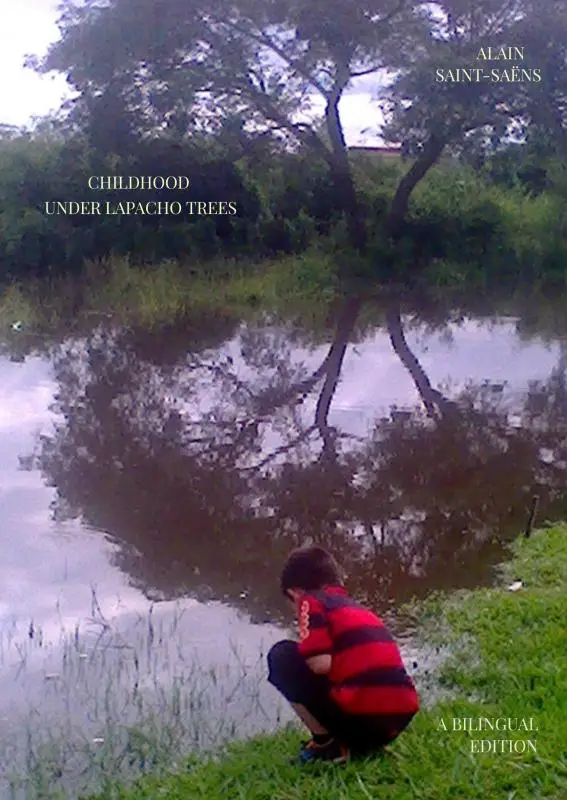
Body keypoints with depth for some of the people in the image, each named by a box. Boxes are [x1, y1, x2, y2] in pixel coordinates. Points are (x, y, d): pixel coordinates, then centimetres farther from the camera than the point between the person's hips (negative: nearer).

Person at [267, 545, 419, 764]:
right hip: (399, 716, 8)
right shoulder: (358, 608, 26)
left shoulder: (311, 601, 4)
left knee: (282, 656, 6)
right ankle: (360, 742, 15)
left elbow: (320, 664, -9)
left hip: (361, 713, -8)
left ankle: (326, 743, 4)